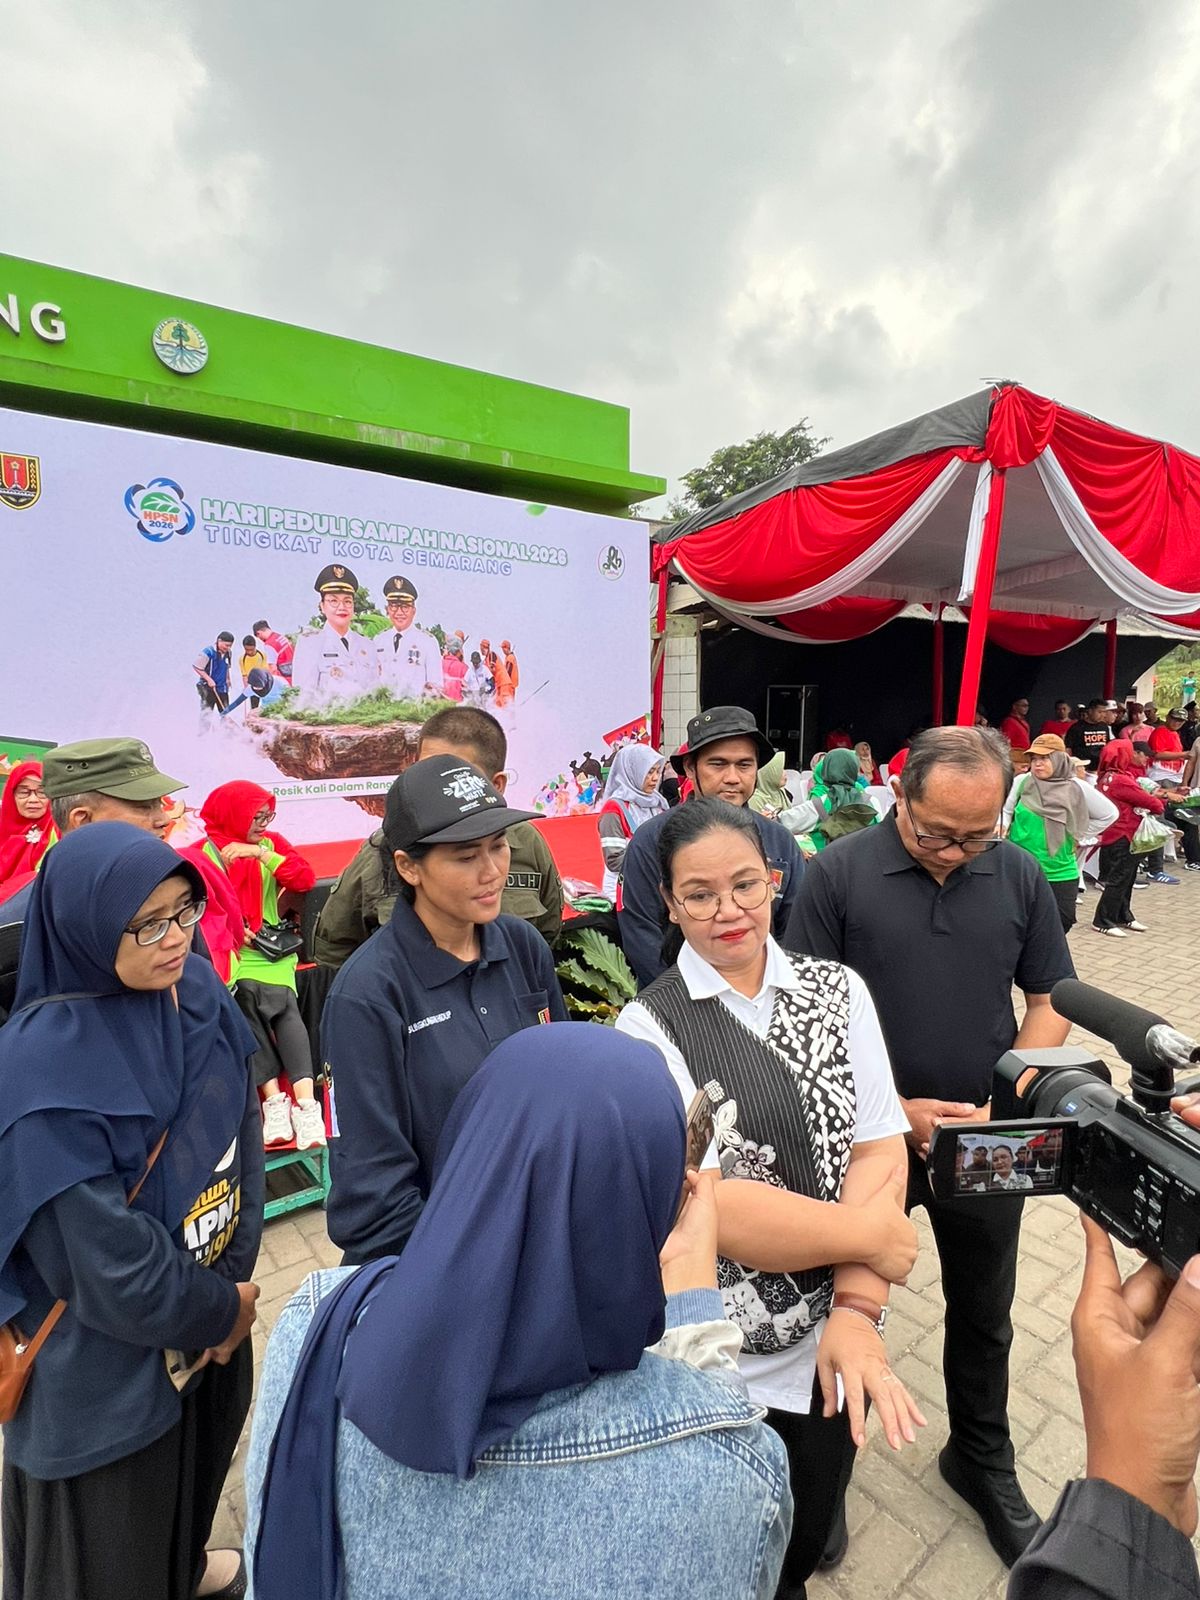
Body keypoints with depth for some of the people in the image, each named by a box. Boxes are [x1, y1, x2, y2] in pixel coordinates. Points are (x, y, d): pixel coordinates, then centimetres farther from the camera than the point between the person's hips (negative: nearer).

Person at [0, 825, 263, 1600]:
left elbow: (245, 1130, -4)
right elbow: (103, 1258, -24)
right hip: (106, 1351, -6)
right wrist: (220, 1307, -11)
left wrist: (234, 1275, -8)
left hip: (211, 1294, 6)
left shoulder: (198, 992, -12)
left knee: (200, 1460, 31)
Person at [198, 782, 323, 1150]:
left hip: (267, 945, 2)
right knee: (248, 999, -25)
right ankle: (274, 1099, -20)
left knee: (282, 1004, -20)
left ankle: (305, 1102, -24)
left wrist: (263, 854, -10)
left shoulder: (270, 843, 10)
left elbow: (305, 880, -1)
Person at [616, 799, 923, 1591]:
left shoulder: (839, 991, -6)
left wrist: (857, 1305, -18)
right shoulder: (647, 1028, -18)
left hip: (834, 1332, 3)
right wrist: (875, 1238, -15)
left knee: (809, 1531, 26)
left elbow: (881, 1147, -8)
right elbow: (714, 1208, -21)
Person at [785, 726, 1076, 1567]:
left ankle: (983, 1460, 50)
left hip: (987, 1143, 3)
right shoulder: (837, 873, -16)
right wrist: (891, 1110, -18)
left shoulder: (1019, 875, -5)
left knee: (984, 1313, 23)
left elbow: (1051, 1000, 3)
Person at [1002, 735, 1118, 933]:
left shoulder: (1077, 789, -4)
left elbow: (1109, 813, 10)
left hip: (1061, 873, 1)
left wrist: (1079, 836, 6)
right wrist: (1003, 827, -11)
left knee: (1061, 923, 5)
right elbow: (1004, 809, 8)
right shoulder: (1021, 782, -5)